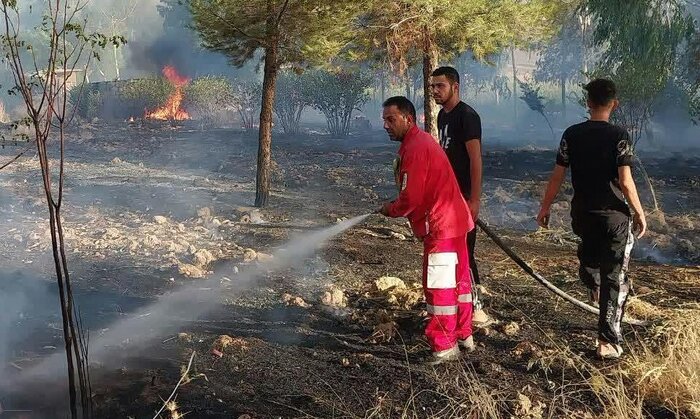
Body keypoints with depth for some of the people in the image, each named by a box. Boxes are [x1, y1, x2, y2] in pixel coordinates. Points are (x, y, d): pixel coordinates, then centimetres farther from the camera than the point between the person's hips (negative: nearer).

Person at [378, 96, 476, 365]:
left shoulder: (414, 149, -18)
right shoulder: (422, 141, 15)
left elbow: (411, 197, -21)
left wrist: (390, 210, -3)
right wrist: (397, 207, 11)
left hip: (440, 226, -11)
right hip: (455, 221, 11)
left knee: (438, 286, -3)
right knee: (458, 280, 18)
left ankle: (445, 347, 5)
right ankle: (464, 336, 30)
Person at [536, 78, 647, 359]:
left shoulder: (572, 134, -4)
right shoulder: (619, 136, -12)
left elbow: (558, 176, -3)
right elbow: (626, 182, -16)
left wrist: (545, 207, 9)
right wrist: (640, 213, -4)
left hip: (582, 212, 3)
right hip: (615, 215, -3)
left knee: (589, 251, 35)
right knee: (615, 279, 5)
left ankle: (594, 289, 60)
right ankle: (608, 342, 5)